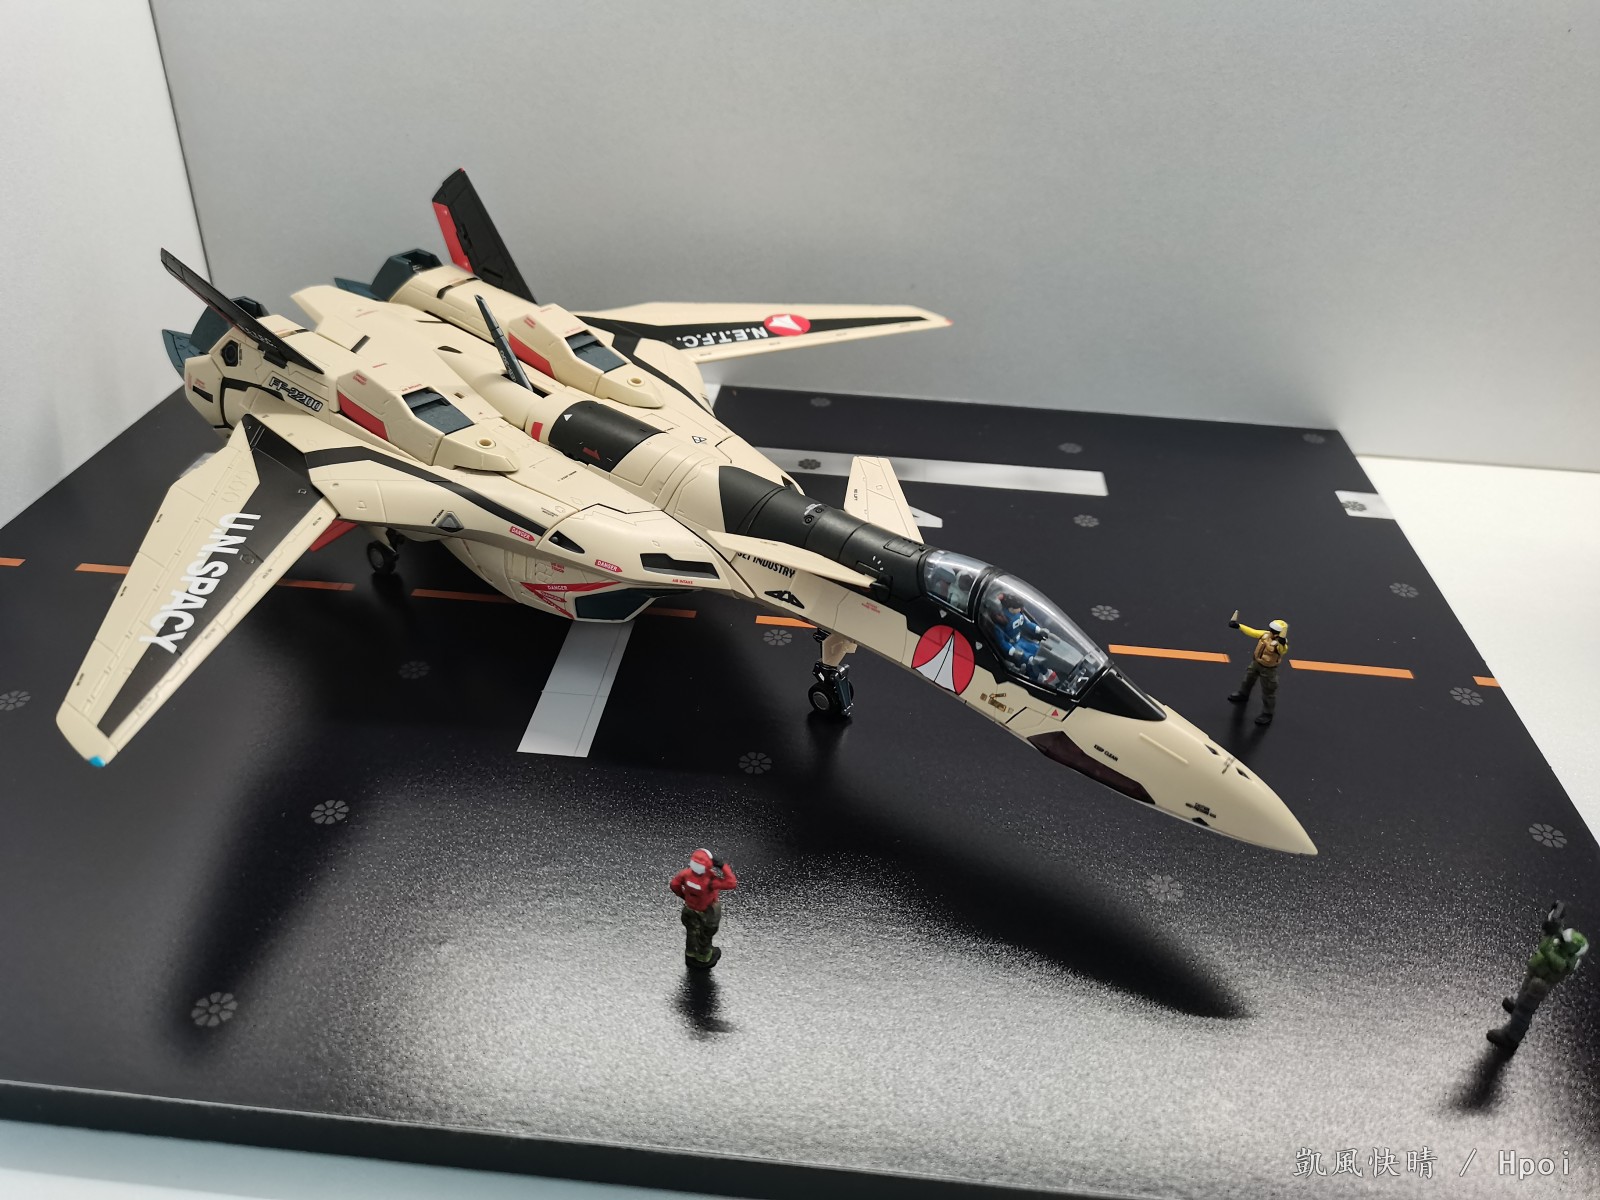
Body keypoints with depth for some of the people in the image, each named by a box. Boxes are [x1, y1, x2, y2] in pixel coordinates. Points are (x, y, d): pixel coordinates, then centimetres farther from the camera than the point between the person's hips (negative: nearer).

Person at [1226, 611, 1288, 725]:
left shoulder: (1281, 644, -32)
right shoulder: (1266, 634, -13)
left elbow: (1283, 651, -53)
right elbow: (1252, 632, -7)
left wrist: (1281, 644, -73)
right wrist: (1238, 626, -12)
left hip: (1268, 669, -8)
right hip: (1256, 662, 8)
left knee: (1268, 692, 6)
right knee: (1248, 678, 32)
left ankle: (1267, 715, 23)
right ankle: (1243, 695, 62)